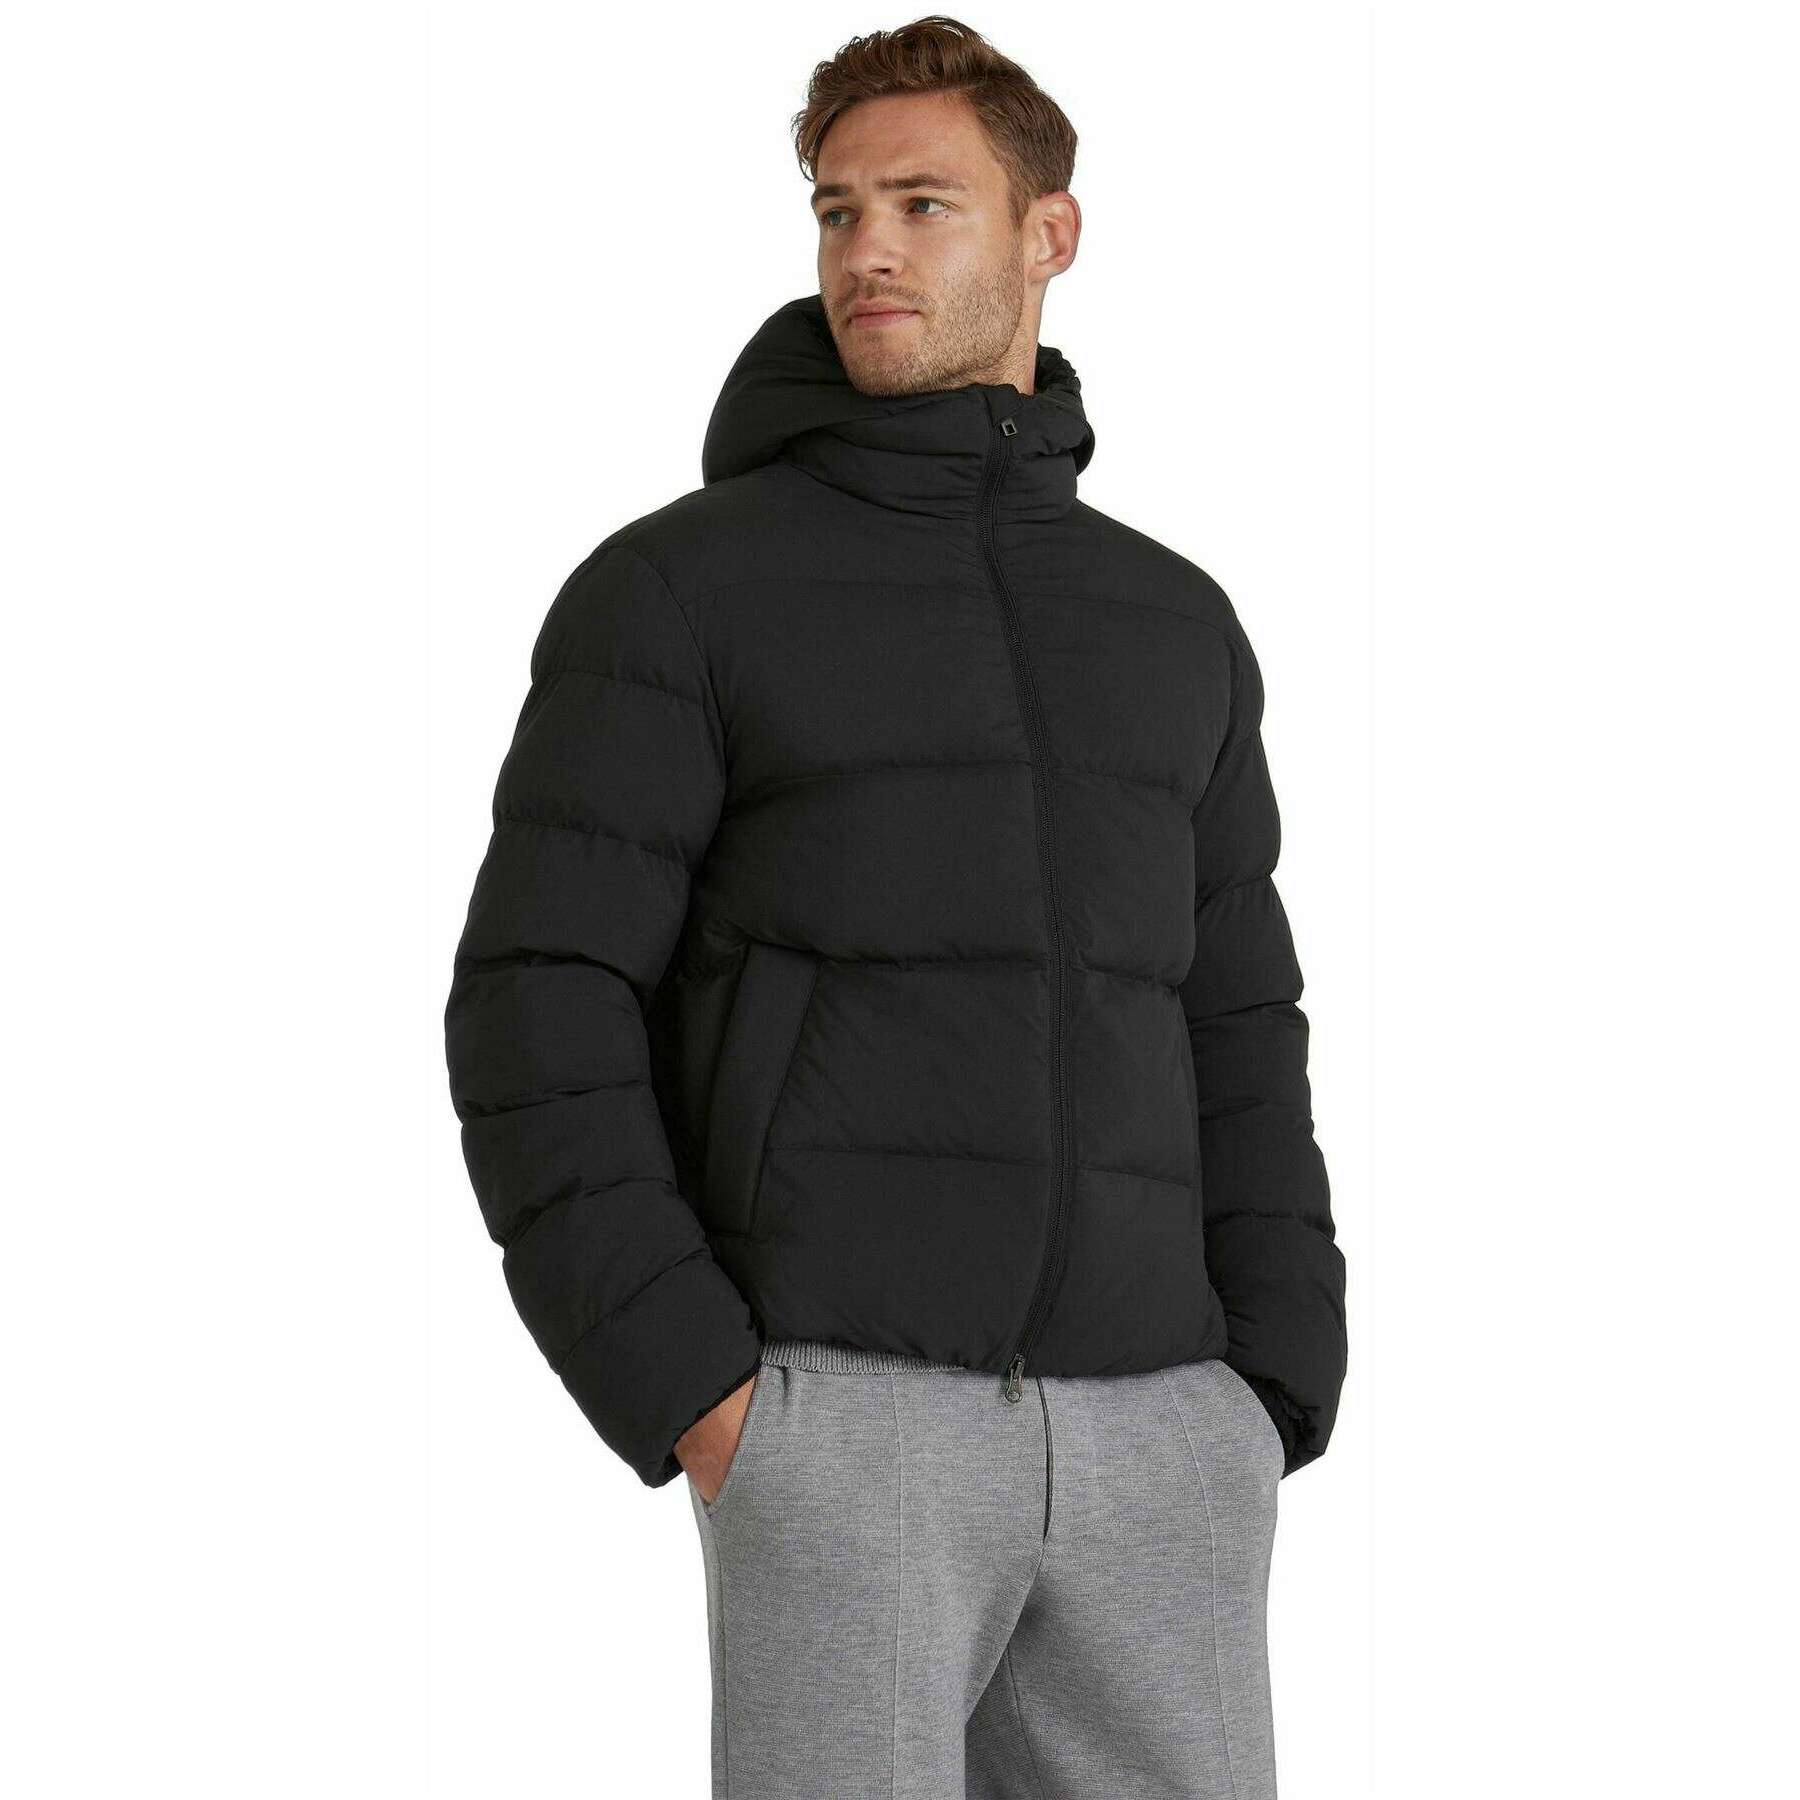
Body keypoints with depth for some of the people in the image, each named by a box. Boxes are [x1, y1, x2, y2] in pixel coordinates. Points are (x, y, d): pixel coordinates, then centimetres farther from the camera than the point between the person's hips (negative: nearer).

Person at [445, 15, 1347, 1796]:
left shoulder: (1172, 630, 16)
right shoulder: (672, 592, 2)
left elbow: (1227, 1046, 16)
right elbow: (541, 1024, -4)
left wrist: (1268, 1417, 3)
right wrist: (691, 1395, -13)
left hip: (1140, 1440, 5)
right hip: (839, 1415, -4)